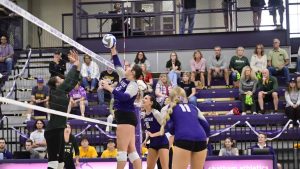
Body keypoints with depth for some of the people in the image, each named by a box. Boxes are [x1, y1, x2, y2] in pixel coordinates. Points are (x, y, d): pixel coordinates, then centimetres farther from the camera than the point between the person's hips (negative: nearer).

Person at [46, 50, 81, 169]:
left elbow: (73, 81, 13)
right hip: (53, 130, -10)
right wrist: (75, 65, -9)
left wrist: (78, 65, 6)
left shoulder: (62, 93, 13)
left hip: (59, 130, 10)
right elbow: (68, 80, -19)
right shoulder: (55, 92, -10)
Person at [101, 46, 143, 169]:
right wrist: (113, 49, 19)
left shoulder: (133, 85, -10)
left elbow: (124, 97, -26)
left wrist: (109, 88, -24)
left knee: (122, 149, -9)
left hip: (126, 117, -9)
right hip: (124, 117, 9)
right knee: (131, 150, 5)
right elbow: (117, 65, 22)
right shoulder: (124, 78, 13)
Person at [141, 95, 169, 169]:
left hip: (162, 142, -8)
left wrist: (153, 135, -22)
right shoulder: (145, 115, 4)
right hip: (153, 143, 8)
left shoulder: (156, 113, -18)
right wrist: (146, 140, 4)